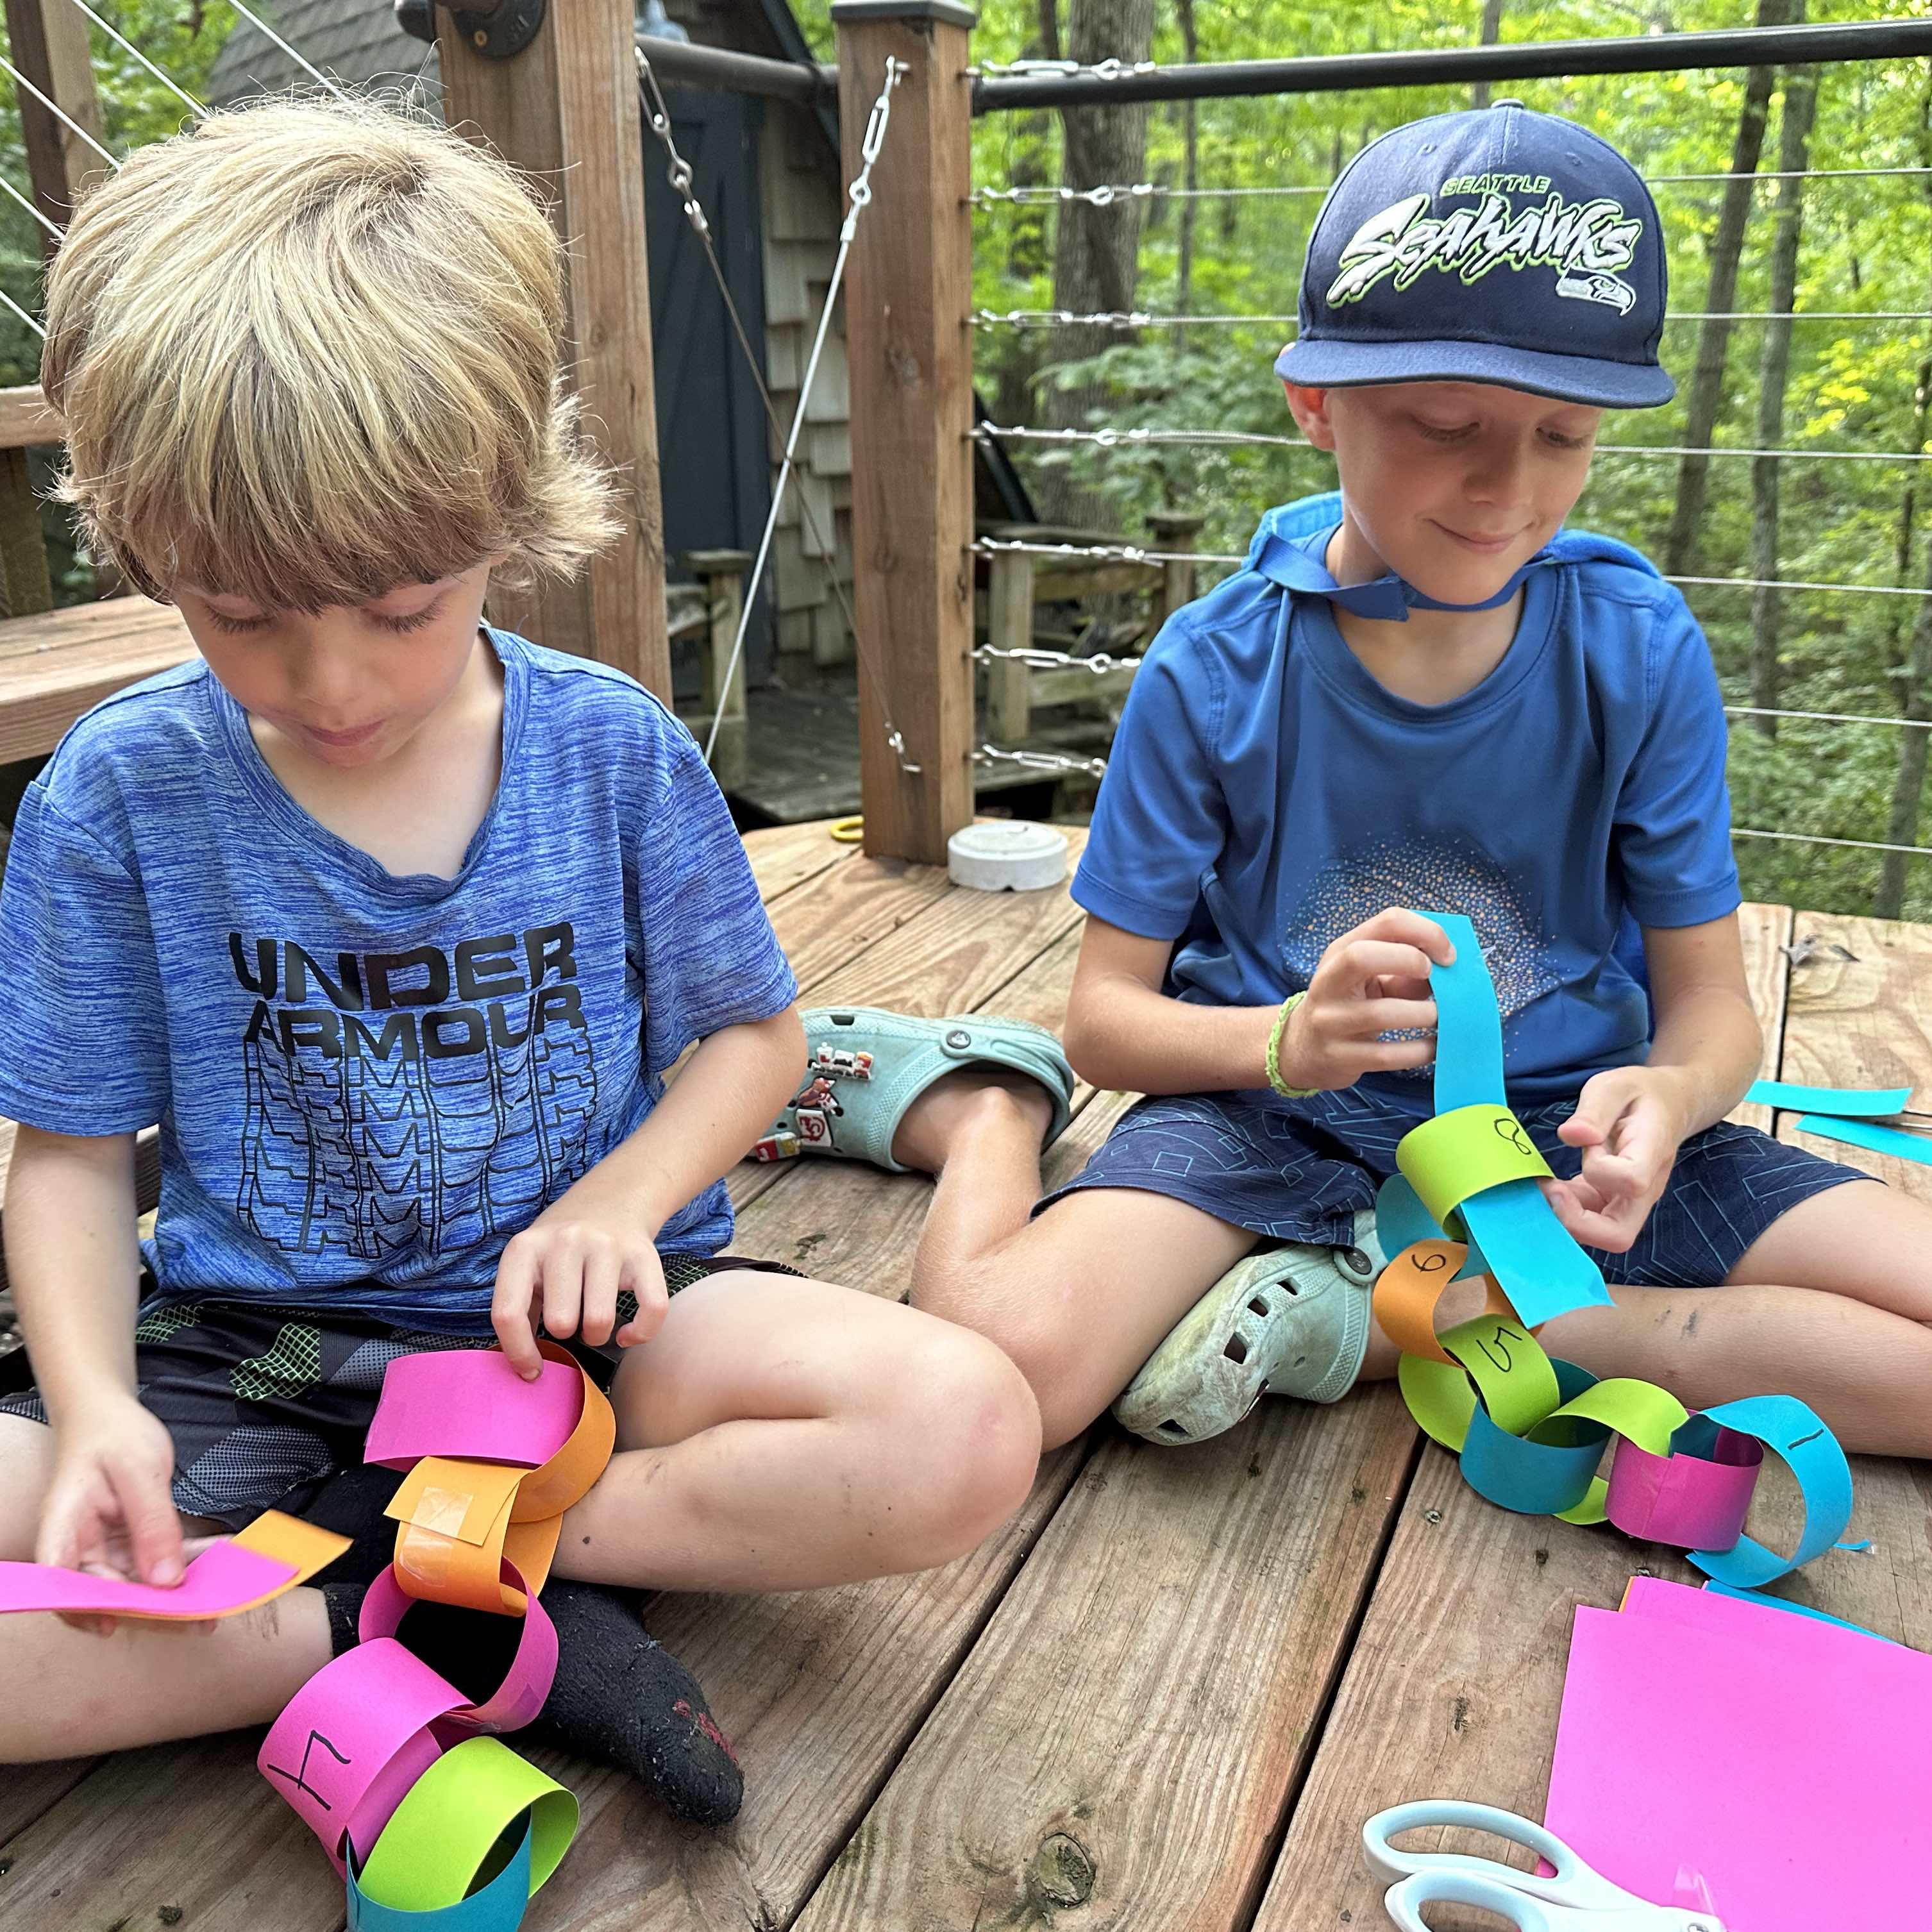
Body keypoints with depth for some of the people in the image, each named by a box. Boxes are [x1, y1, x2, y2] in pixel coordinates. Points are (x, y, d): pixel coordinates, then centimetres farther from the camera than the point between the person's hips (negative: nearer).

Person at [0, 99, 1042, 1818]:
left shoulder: (615, 754, -5)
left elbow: (750, 1035, 4)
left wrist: (617, 1199, -16)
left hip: (573, 1314, 1)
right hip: (243, 1350, 1)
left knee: (964, 1429, -24)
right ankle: (470, 1634, -19)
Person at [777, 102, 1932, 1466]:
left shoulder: (1641, 651, -7)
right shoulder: (1214, 672, -11)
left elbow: (1710, 998, -2)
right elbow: (1108, 1015, -7)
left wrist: (1668, 1095, -26)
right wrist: (1285, 1040, -29)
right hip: (1277, 1118, -3)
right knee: (1005, 1364, -31)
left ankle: (1376, 1318, -13)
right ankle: (986, 1115, 4)